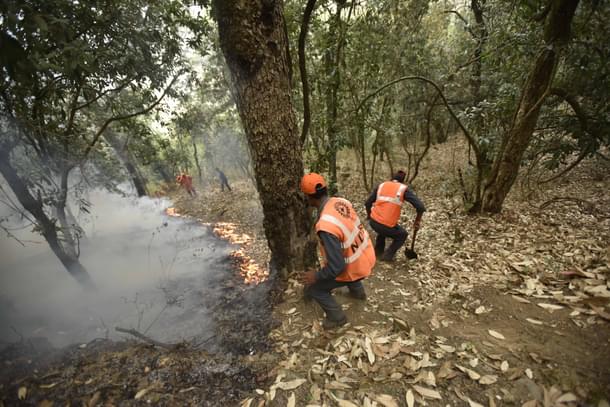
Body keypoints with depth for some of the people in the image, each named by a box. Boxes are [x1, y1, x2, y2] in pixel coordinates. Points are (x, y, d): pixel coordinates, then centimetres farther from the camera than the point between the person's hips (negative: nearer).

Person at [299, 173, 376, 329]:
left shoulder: (325, 226, -36)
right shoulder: (341, 201, -12)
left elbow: (337, 266, -30)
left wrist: (316, 276, -14)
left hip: (355, 268, -7)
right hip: (367, 256, 7)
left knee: (314, 288, 9)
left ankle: (337, 317, 27)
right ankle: (357, 291, 57)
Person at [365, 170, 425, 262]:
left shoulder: (381, 185, 10)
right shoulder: (404, 189, 1)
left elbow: (367, 203, 10)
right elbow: (420, 207, -6)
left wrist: (369, 215, 28)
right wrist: (417, 221, 10)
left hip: (373, 221, 4)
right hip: (387, 225, -4)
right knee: (402, 235, 27)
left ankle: (378, 252, 40)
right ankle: (387, 255, 16)